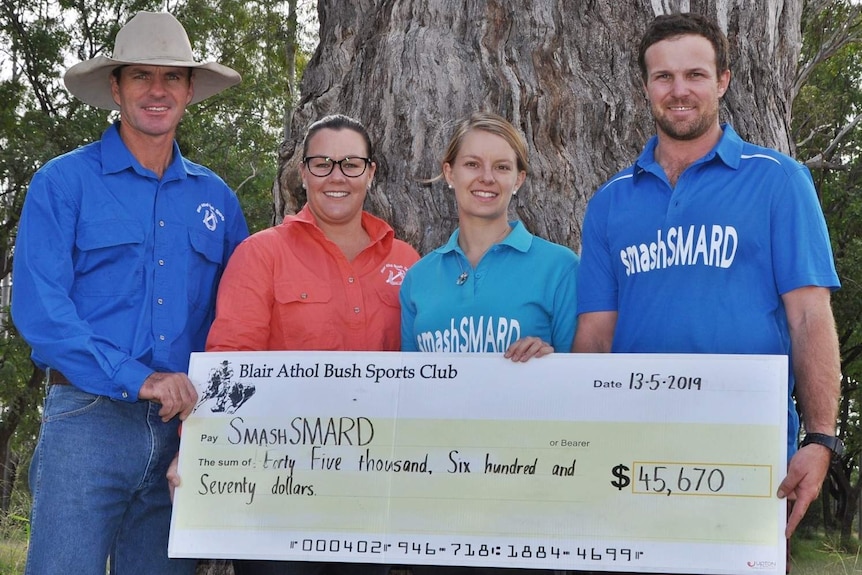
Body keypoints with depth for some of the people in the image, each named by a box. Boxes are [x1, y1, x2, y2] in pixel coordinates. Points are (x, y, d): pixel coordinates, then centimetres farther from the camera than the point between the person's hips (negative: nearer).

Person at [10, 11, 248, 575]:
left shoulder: (215, 196, 15)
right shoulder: (63, 182, 2)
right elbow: (38, 309, -8)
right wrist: (137, 379, -16)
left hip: (183, 427, 4)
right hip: (88, 418, -4)